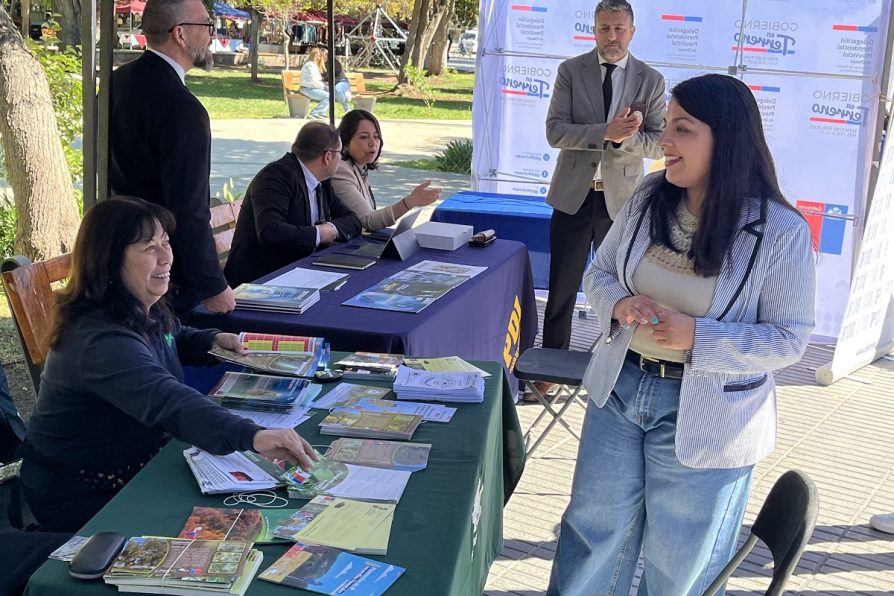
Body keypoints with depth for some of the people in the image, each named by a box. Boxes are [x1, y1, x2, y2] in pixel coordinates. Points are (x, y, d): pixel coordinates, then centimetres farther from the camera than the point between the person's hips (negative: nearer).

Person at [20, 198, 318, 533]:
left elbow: (173, 339, 24)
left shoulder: (145, 311, -1)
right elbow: (165, 402, -50)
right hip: (80, 498, -9)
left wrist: (212, 339, 2)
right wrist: (252, 436, -63)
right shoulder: (101, 340, -33)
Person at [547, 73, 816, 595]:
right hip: (619, 387, 5)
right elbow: (599, 271, 8)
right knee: (593, 528, 19)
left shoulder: (781, 232, -18)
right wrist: (619, 304, -16)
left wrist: (697, 337, -27)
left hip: (705, 419, -4)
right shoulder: (649, 197, -4)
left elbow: (789, 338, -14)